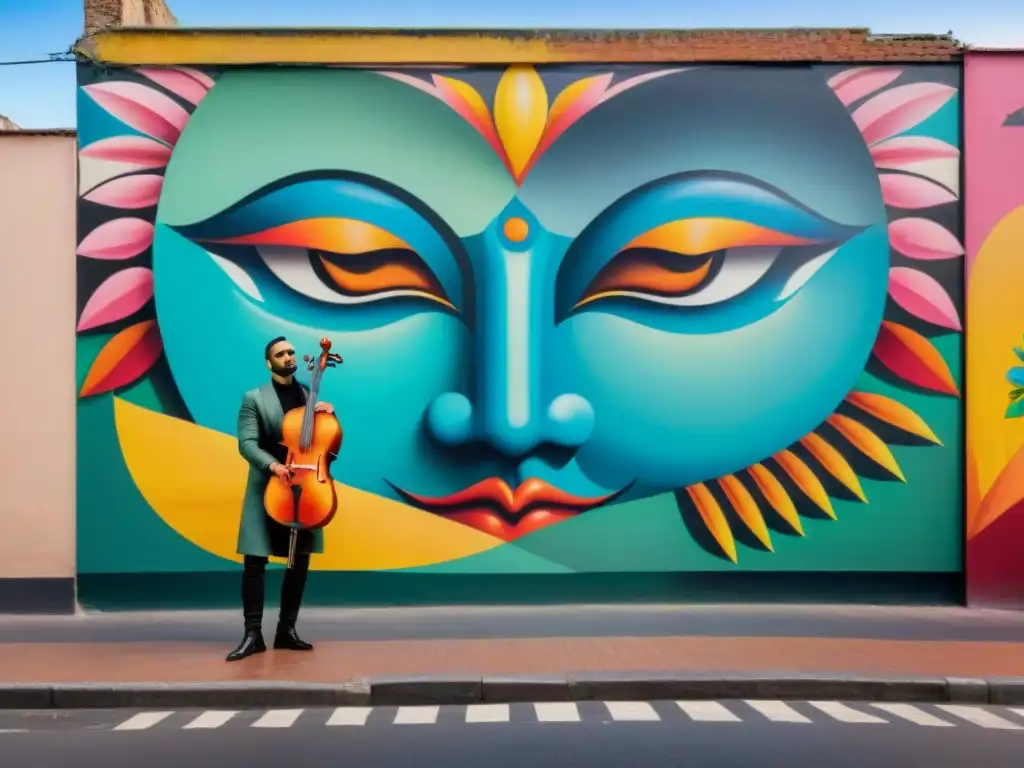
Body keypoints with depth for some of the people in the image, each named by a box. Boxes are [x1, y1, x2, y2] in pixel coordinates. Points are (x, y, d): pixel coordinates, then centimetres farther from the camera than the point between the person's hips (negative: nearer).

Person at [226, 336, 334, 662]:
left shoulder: (310, 396, 12)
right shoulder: (254, 398, 0)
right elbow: (247, 444, -10)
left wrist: (329, 413, -7)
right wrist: (272, 464, -26)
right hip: (266, 488, -4)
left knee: (300, 562, 6)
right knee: (254, 561, -9)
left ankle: (287, 630, 15)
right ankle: (253, 634, -4)